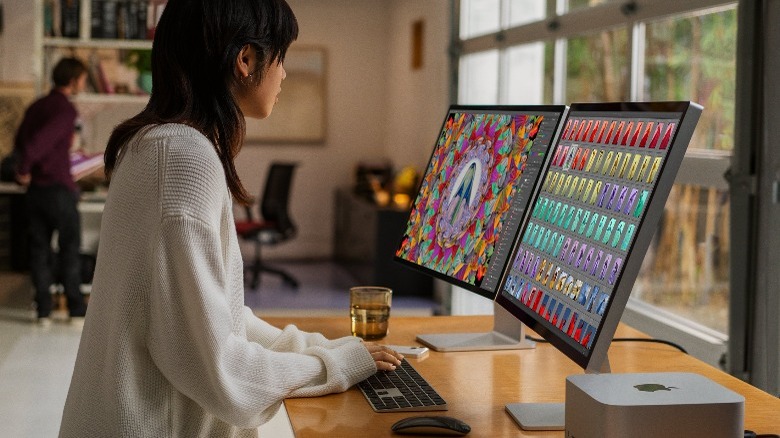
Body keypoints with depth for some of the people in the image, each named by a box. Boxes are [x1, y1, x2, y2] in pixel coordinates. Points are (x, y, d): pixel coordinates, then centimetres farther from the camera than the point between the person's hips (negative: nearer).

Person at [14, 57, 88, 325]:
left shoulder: (36, 107, 10)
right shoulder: (66, 110, -13)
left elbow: (19, 142, 9)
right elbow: (38, 141, -24)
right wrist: (24, 169, -12)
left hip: (35, 189, 6)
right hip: (60, 188, -6)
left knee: (39, 249, 8)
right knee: (70, 247, 5)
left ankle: (43, 310, 9)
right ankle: (76, 308, 10)